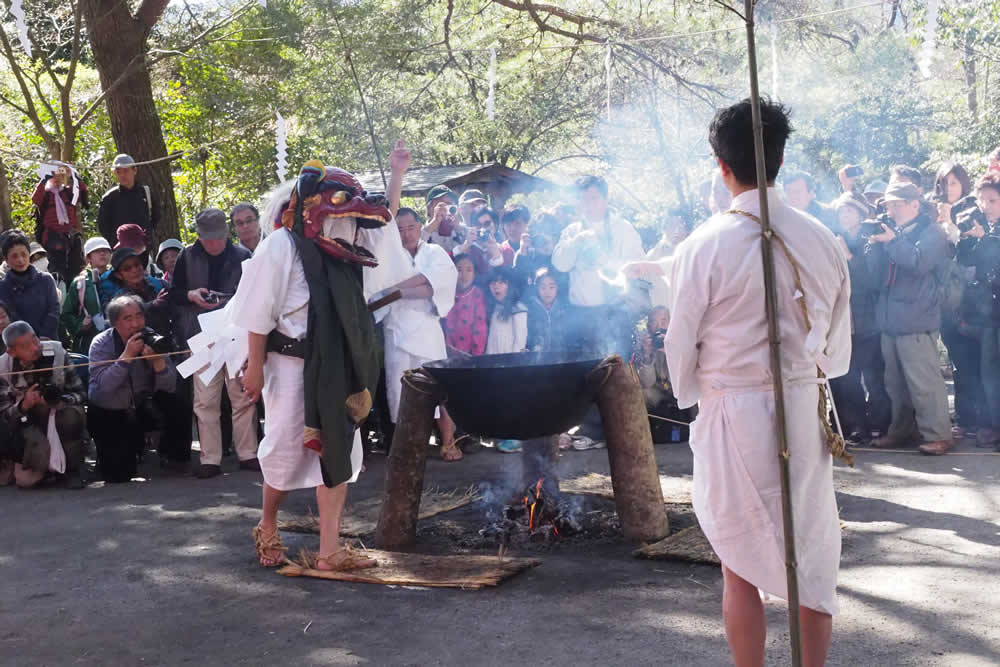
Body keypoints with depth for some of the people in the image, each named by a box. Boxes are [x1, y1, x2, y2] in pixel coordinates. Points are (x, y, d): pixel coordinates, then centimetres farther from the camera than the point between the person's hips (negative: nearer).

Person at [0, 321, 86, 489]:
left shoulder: (56, 352, -18)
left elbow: (79, 393, -12)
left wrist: (59, 401, -34)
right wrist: (24, 405, -31)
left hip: (59, 413, 1)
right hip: (29, 423, -1)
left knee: (72, 414, -33)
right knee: (40, 456, -28)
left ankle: (73, 470, -11)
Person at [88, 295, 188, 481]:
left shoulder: (151, 339, -8)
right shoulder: (101, 344, -12)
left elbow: (168, 387, -14)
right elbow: (104, 386, -29)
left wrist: (157, 359, -30)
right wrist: (127, 355, -31)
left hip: (142, 408, 2)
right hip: (109, 414, -2)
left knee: (175, 408, -28)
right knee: (118, 475, -15)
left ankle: (171, 456, 0)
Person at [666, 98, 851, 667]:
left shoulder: (704, 246, -14)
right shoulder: (822, 240, -2)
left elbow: (682, 344, -6)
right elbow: (839, 343, 6)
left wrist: (690, 397, 13)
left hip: (733, 412, -3)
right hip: (805, 407, 4)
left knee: (741, 566, 9)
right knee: (813, 560, 15)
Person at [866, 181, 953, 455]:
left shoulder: (931, 232, -4)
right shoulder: (892, 231, 17)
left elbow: (919, 262, -21)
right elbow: (874, 272, 12)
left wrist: (892, 241, -17)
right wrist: (874, 245, -3)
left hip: (917, 321, -8)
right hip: (890, 319, 8)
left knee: (924, 382, -9)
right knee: (895, 382, 14)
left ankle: (937, 435, -3)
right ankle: (901, 430, 24)